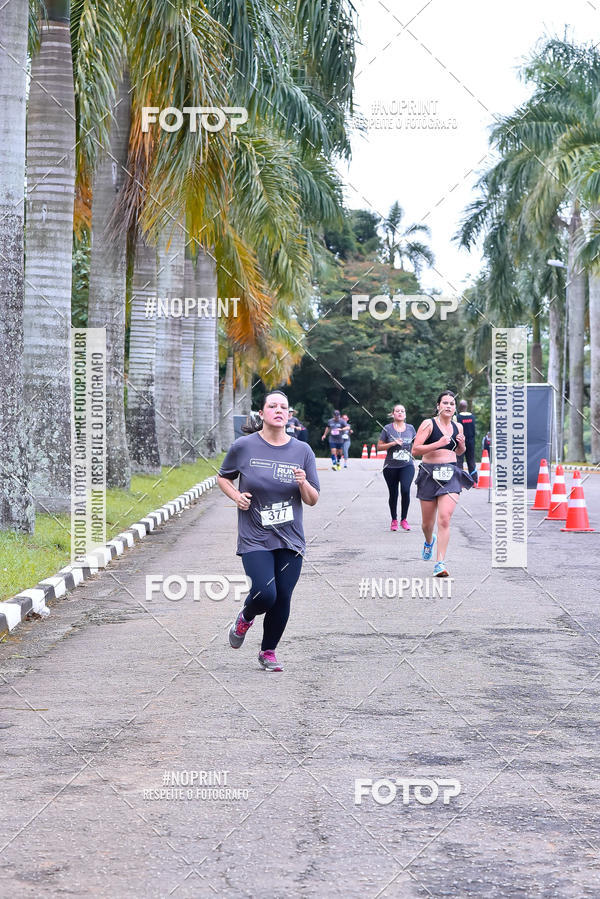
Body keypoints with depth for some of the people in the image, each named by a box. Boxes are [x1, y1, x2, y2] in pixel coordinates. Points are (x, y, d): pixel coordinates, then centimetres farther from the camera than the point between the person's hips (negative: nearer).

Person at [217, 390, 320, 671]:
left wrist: (303, 483, -15)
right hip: (255, 539, -3)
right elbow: (223, 477, 13)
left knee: (282, 599, 3)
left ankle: (268, 652, 25)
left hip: (290, 540, 3)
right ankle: (245, 618, 19)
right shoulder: (244, 447, -3)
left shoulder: (302, 451, 3)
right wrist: (236, 496, -6)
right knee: (264, 594, -17)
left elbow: (312, 500, 6)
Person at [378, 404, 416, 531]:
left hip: (407, 465, 0)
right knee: (393, 494, 6)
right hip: (391, 467, 0)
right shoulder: (388, 429, 0)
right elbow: (379, 446, 1)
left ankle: (404, 519, -4)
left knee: (405, 490, -17)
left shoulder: (410, 428, 7)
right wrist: (393, 443, -12)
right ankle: (394, 520, 22)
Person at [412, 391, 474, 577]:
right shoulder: (428, 424, -4)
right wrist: (438, 444, -20)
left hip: (451, 476, 2)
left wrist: (462, 445, 5)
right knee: (428, 523, 10)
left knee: (444, 520, -14)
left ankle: (440, 563, -13)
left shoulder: (458, 427, 11)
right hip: (430, 474, -2)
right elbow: (415, 450, -11)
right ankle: (429, 542, 46)